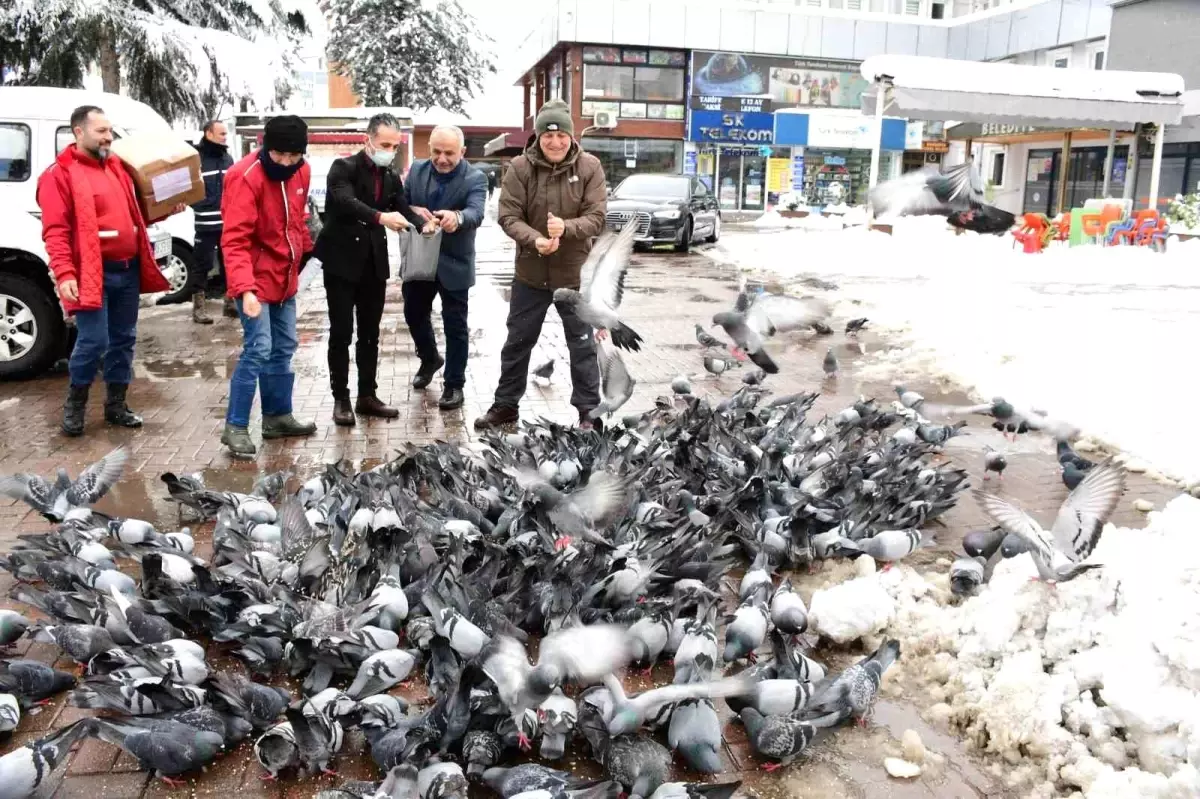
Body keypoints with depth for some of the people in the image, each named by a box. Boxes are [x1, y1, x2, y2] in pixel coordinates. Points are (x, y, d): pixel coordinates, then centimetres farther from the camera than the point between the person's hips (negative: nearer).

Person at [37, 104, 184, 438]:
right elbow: (55, 231, -14)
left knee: (123, 340, 12)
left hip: (128, 270, 7)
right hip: (93, 274, -7)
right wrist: (64, 274, -23)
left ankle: (116, 406, 24)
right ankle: (75, 404, 14)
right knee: (94, 341, -8)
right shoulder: (59, 174, -8)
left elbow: (133, 212, 26)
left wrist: (166, 211, 9)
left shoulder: (116, 167, 14)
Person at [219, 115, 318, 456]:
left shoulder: (300, 172, 1)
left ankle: (278, 416, 26)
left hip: (284, 278, 8)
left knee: (284, 349, 13)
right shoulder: (246, 177, -22)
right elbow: (234, 240, -27)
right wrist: (244, 288, -36)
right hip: (256, 281, -8)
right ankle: (235, 427, -2)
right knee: (258, 349, -11)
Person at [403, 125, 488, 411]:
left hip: (453, 262, -5)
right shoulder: (417, 170, 1)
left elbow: (476, 213, -30)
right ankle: (430, 359, 45)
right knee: (414, 314, 19)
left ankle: (454, 384, 15)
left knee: (455, 326, 3)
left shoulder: (475, 179, -14)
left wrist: (456, 217, -53)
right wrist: (412, 211, -24)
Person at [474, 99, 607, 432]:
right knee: (517, 343, 14)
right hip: (530, 273, 2)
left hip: (576, 274, -1)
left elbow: (596, 218, -12)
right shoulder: (520, 167, -8)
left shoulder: (589, 167, -8)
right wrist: (535, 240, -28)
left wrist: (566, 228, -31)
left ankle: (588, 411, 22)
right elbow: (508, 216, -10)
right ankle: (505, 405, 31)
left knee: (582, 345, 9)